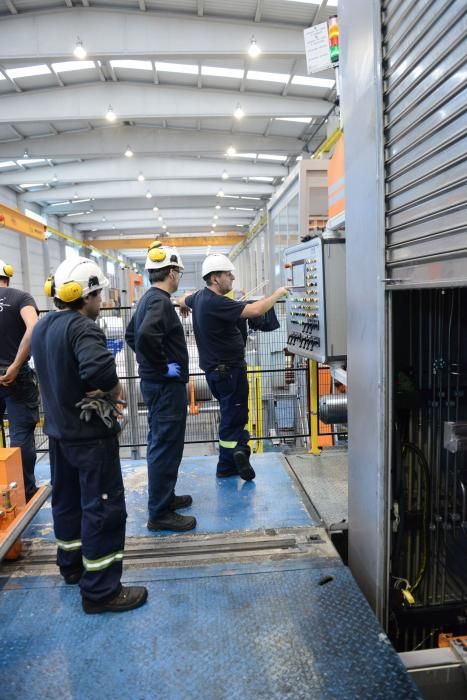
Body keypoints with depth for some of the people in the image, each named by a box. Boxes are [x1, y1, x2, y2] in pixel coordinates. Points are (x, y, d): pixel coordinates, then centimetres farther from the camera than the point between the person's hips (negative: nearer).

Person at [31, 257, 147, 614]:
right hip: (90, 434, -9)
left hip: (58, 430, 9)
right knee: (103, 508, 0)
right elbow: (98, 370, -39)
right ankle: (101, 590, 9)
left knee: (67, 498, 22)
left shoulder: (42, 326, 7)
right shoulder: (82, 327, -22)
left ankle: (72, 564, 40)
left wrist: (82, 389, -2)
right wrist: (114, 389, -19)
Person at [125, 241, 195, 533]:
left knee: (160, 443, 19)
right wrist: (162, 368, -22)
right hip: (166, 385, -10)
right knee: (166, 447, -2)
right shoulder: (160, 301, -19)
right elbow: (146, 336, -35)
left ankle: (164, 497, 33)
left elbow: (132, 334, 23)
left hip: (155, 382, 10)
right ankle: (160, 514, 8)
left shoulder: (148, 299, 12)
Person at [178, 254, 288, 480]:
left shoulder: (199, 297, 5)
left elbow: (182, 301, 29)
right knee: (232, 417, 1)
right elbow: (255, 310, -32)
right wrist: (277, 294, -16)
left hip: (215, 368, 10)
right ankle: (227, 466, 8)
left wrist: (186, 305, 54)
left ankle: (238, 452, 25)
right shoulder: (216, 303, -25)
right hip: (228, 369, -10)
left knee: (233, 413, 19)